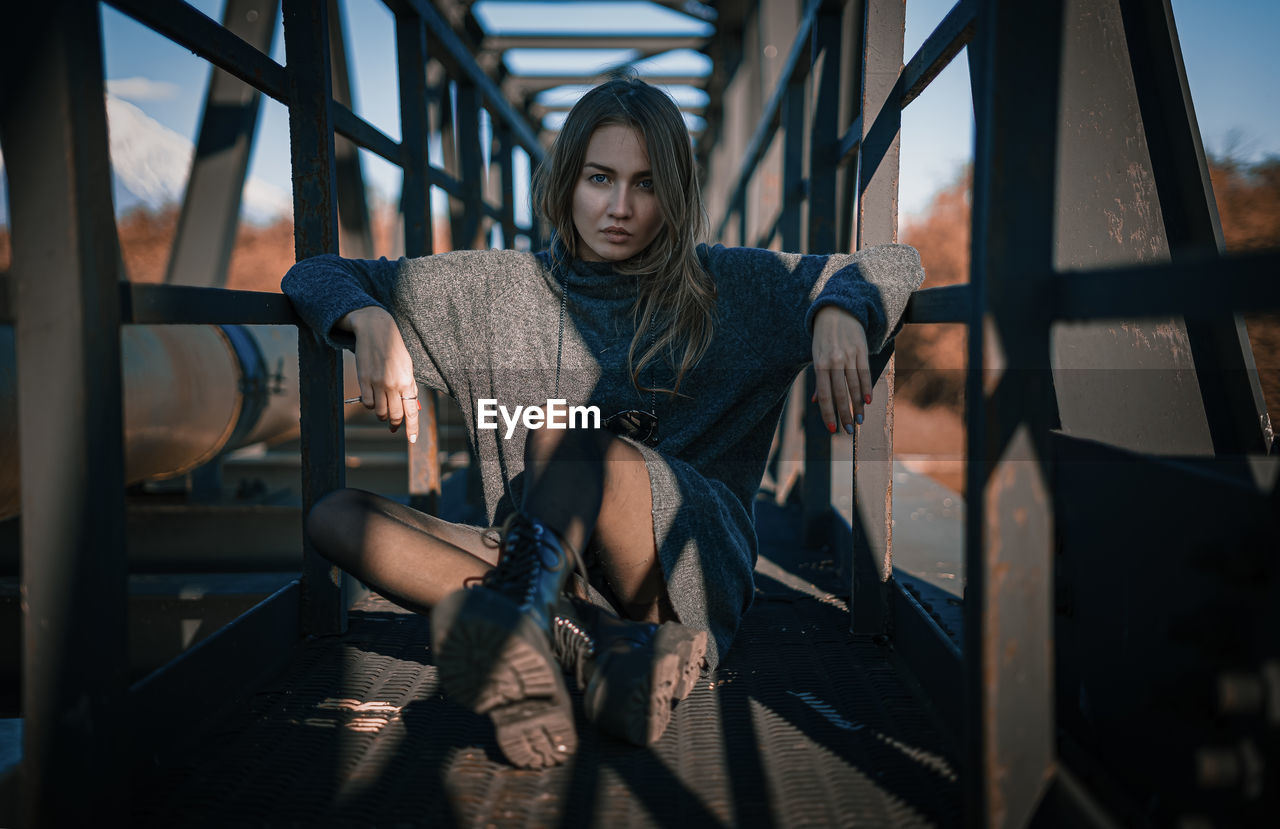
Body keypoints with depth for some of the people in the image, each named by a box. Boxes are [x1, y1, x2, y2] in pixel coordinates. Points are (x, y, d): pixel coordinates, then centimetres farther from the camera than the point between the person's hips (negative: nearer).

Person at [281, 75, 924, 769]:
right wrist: (372, 322, -7)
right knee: (334, 515, -20)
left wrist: (840, 312, -11)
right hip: (549, 566, 4)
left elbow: (896, 264, 13)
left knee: (558, 427, -29)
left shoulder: (725, 288, 12)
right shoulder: (499, 289, 13)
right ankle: (606, 645, -34)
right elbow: (316, 275, 17)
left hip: (694, 562, -3)